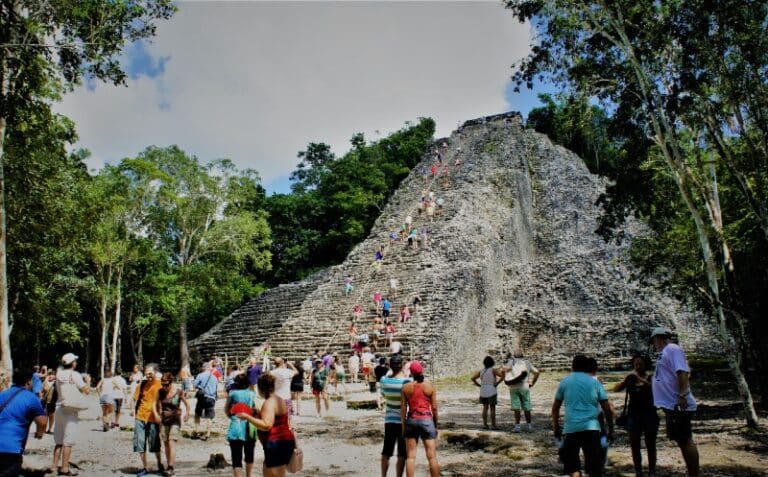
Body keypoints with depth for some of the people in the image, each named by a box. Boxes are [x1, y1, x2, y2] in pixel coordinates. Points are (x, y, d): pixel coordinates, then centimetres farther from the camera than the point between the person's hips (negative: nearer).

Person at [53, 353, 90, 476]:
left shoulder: (59, 373, 6)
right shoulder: (75, 375, -11)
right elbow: (86, 390, -13)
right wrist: (88, 381, 6)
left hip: (59, 408, 6)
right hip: (71, 410, -6)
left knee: (58, 440, 16)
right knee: (68, 442, -2)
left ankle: (55, 465, 21)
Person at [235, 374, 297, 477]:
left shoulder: (269, 403, -17)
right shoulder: (278, 400, 13)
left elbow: (266, 425, -27)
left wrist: (247, 417, -20)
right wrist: (258, 413, 21)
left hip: (276, 444, -10)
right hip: (284, 441, 10)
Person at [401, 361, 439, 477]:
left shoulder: (405, 387, -1)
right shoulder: (430, 386, -2)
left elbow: (403, 409, -1)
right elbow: (434, 408, -1)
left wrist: (403, 426, 6)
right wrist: (435, 423, 10)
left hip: (411, 420, 1)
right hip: (427, 420, -1)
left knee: (410, 456, 6)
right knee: (432, 456, 4)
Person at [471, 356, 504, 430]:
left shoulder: (481, 371, 3)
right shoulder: (493, 370, -10)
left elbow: (472, 378, 4)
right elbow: (502, 375, -21)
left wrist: (479, 385, 7)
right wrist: (497, 383, -10)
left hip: (483, 392, 4)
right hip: (491, 392, -4)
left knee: (485, 408, 11)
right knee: (492, 408, 3)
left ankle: (485, 424, 8)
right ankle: (493, 425, 4)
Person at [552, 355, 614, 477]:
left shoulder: (565, 382, 9)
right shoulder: (595, 382, 8)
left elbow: (555, 408, 11)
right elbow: (607, 409, 6)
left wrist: (556, 428, 22)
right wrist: (611, 430, 15)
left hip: (571, 428, 0)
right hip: (591, 428, 0)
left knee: (573, 467, 8)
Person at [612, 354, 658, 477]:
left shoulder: (650, 378, 1)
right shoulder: (630, 378, 6)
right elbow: (615, 390, -3)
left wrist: (642, 379, -27)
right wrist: (625, 379, -17)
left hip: (649, 414, -2)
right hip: (633, 415, 2)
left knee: (650, 445, 1)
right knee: (634, 445, 2)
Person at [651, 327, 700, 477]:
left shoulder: (672, 349, -12)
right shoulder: (667, 352, 18)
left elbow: (682, 372, -24)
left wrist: (682, 395, -30)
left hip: (678, 405, -10)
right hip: (673, 405, 10)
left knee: (686, 442, -5)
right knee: (684, 441, 14)